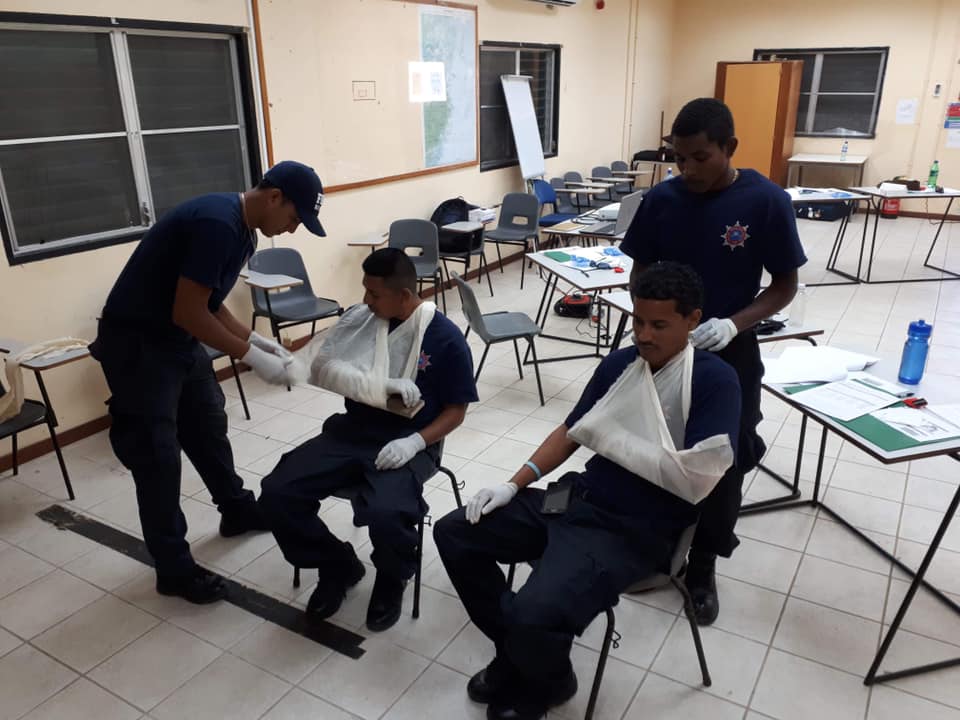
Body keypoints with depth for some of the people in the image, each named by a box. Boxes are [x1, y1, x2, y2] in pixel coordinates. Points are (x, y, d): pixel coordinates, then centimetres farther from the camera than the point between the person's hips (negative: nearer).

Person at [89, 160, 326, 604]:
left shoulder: (240, 228, 5)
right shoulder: (216, 223, -26)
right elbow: (189, 313, -27)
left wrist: (254, 340, 1)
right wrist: (252, 357, -20)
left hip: (177, 338, 10)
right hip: (136, 343, -10)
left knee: (209, 422, 20)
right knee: (157, 455, -1)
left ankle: (237, 510, 41)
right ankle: (173, 569, 13)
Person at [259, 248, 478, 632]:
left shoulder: (446, 339, -8)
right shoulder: (360, 317, 3)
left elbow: (455, 412, -3)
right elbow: (330, 373, -3)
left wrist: (415, 442, -19)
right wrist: (382, 384, -19)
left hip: (406, 444, -4)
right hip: (352, 432, 5)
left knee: (386, 515, -33)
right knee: (276, 493, -13)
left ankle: (391, 582, 5)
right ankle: (339, 567, 12)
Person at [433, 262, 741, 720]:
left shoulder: (714, 380, -10)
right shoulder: (618, 363, 8)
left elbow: (701, 478, -17)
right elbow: (571, 432, 14)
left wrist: (626, 444, -24)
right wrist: (514, 484, 4)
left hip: (639, 530, -7)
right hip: (579, 498, 7)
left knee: (536, 613, -29)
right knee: (453, 534, 1)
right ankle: (518, 653, 18)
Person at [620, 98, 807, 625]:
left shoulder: (767, 202, -12)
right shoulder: (661, 199, -5)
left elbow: (785, 286, -6)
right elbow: (640, 273, 4)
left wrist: (733, 324, -21)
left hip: (730, 355, -2)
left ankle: (702, 567, 31)